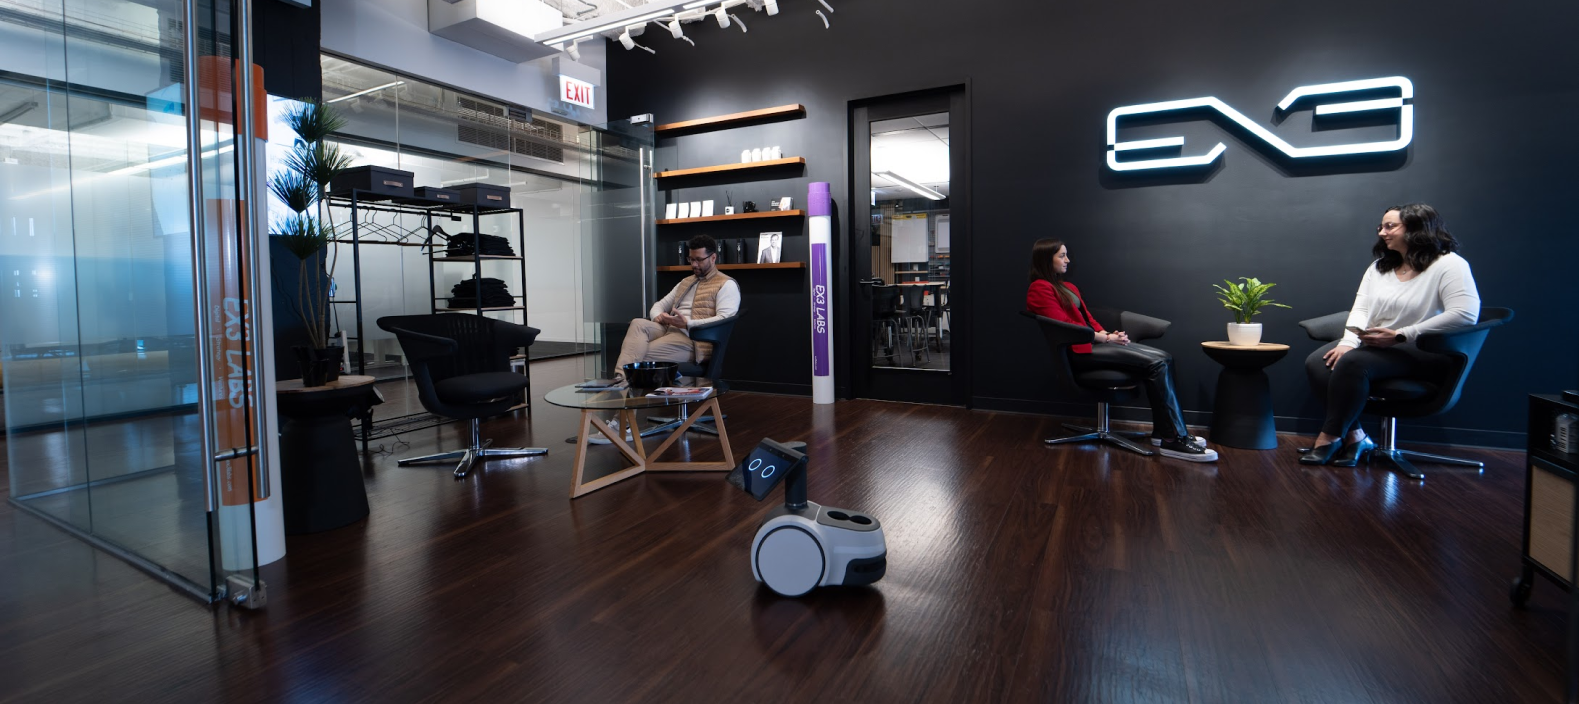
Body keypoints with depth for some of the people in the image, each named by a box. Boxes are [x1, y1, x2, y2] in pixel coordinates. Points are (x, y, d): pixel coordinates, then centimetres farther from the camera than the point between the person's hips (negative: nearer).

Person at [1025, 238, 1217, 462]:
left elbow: (1088, 319, 20)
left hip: (1093, 343, 9)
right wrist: (1106, 338, -12)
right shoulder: (1040, 289, -8)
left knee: (1164, 358, -5)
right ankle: (1174, 440, -17)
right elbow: (1065, 325, -15)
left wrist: (1108, 334, 0)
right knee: (1156, 364, -20)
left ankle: (1162, 431, -5)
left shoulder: (1067, 287, 22)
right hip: (1080, 351, -9)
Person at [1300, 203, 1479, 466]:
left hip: (1422, 351, -7)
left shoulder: (1449, 264, -5)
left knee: (1352, 363, -36)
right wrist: (1348, 342, -13)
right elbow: (1360, 308, 7)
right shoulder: (1379, 266, 17)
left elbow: (1466, 314, -20)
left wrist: (1400, 335, -24)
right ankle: (1355, 437, -19)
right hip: (1373, 345, 7)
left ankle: (1330, 438, -25)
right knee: (1317, 363, -22)